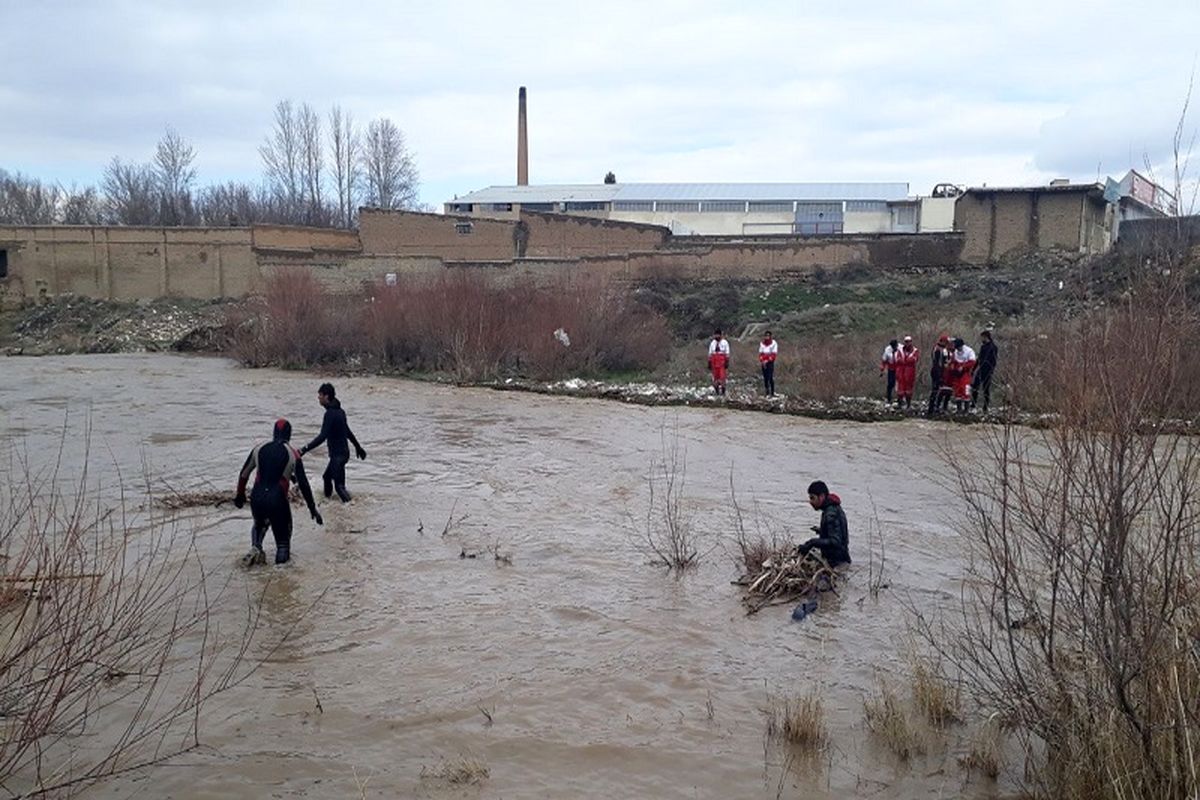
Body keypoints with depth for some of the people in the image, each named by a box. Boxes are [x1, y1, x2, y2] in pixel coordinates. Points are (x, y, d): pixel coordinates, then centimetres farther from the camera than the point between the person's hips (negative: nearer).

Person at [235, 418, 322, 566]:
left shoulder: (259, 449, 8)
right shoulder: (293, 454, -1)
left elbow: (244, 474, 17)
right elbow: (303, 483, -2)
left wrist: (240, 495, 32)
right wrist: (312, 509, 4)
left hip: (257, 498, 3)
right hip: (277, 500, -3)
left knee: (259, 524, 31)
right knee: (283, 530, 18)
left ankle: (256, 547, 8)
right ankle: (282, 553, -5)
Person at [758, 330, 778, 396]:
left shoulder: (774, 343, -6)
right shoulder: (762, 343, 9)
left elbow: (774, 354, -8)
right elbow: (760, 353, 11)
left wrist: (767, 361, -16)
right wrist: (761, 361, -5)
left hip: (770, 363, -5)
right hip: (763, 363, 5)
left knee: (770, 377, -12)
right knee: (765, 377, 4)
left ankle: (772, 393, -10)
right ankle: (767, 393, 8)